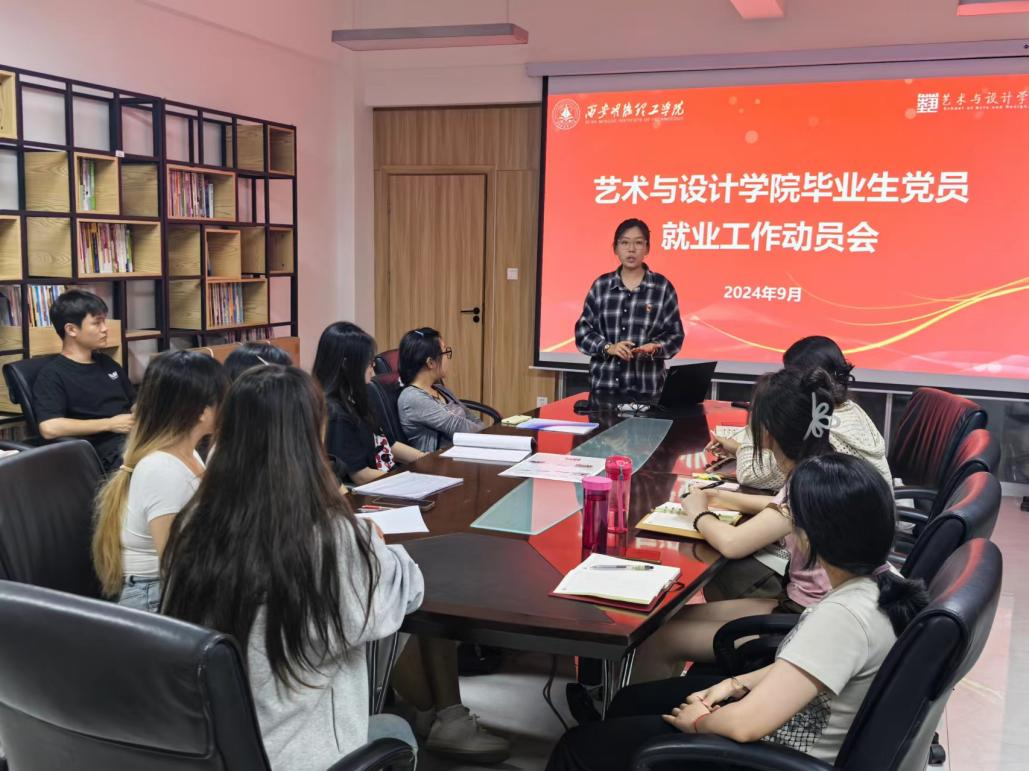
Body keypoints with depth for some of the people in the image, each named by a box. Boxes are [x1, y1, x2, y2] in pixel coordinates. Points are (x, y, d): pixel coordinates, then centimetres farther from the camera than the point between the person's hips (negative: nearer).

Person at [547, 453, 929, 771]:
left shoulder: (844, 615, -35)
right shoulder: (884, 579, -7)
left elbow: (745, 724, -34)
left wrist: (697, 719, -13)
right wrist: (737, 684, 3)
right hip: (794, 728, 9)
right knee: (631, 701, 23)